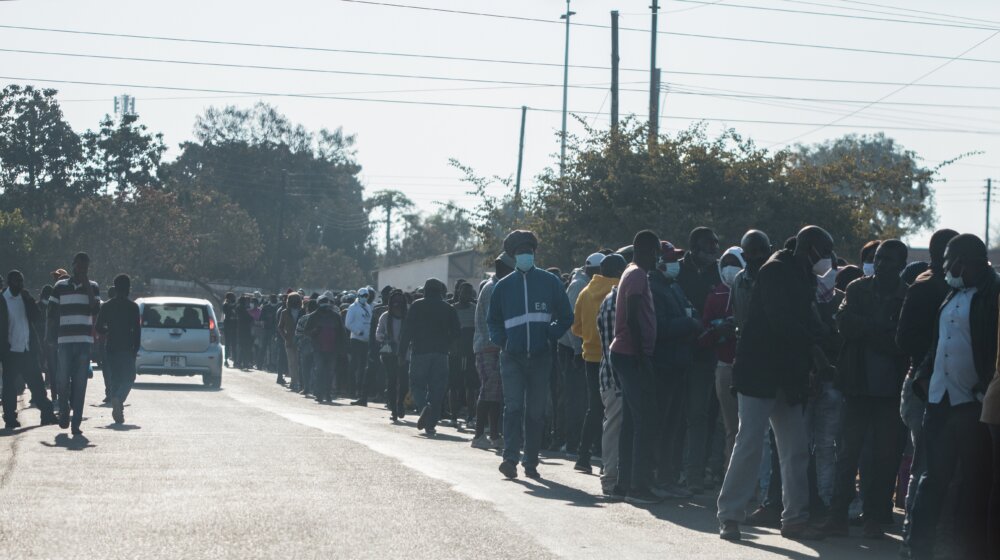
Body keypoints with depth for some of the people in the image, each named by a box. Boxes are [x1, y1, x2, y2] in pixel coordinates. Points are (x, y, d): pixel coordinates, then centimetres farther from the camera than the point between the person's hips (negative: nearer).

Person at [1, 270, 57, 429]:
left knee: (36, 383, 4)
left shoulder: (26, 298, 9)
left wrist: (30, 301, -9)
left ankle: (47, 414, 6)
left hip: (28, 349, 4)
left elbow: (37, 319, 3)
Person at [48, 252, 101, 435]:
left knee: (80, 383, -3)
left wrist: (87, 285, -8)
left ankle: (76, 422, -3)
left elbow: (95, 311, -6)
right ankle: (64, 413, 23)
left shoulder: (93, 287, 8)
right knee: (64, 381, 1)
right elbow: (52, 314, 10)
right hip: (64, 340, 0)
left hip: (85, 340, 0)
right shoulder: (60, 287, 8)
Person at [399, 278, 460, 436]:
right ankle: (431, 424, 1)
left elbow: (407, 330, -2)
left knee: (417, 384, 6)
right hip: (441, 354, 2)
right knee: (437, 388, 5)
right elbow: (456, 332, 5)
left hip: (420, 352, -2)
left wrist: (402, 352, 0)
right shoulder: (448, 308, 8)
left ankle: (424, 407, -23)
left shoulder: (417, 306, 2)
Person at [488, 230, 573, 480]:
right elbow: (493, 321, 18)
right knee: (513, 406, -14)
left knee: (536, 411, 5)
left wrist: (550, 336, -1)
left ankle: (531, 462, 12)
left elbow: (565, 317, 10)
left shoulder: (550, 282, 5)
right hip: (512, 357, 0)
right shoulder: (504, 286, 8)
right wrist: (501, 341, 3)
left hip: (540, 356, 0)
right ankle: (511, 456, -18)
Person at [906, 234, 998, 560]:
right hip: (940, 399, 7)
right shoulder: (954, 294, 16)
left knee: (974, 484, 1)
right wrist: (925, 375, 8)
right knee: (934, 476, 10)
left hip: (973, 403, -7)